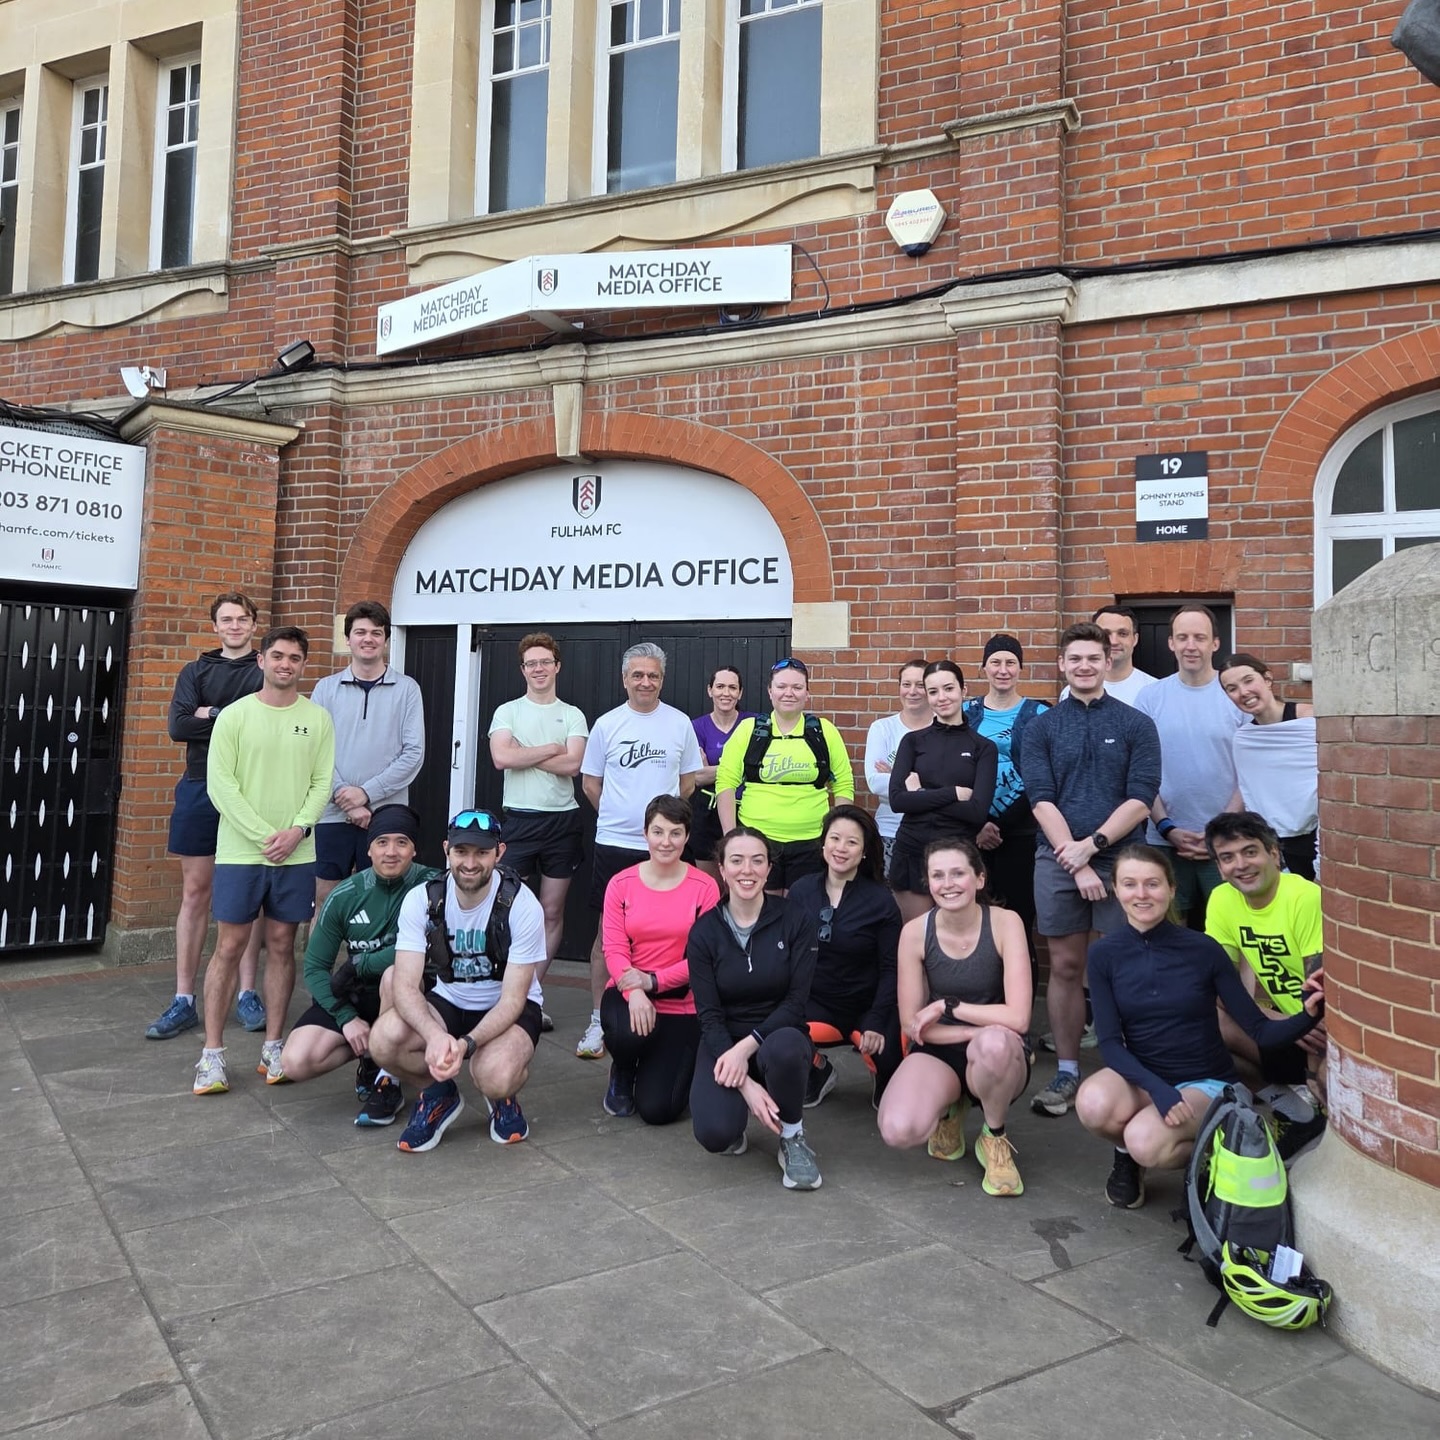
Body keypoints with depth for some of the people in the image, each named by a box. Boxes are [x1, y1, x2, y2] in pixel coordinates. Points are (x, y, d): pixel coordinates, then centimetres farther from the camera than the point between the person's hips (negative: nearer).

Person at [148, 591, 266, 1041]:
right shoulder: (196, 672, 10)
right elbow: (178, 726, -4)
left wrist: (212, 715, -9)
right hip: (200, 789, 2)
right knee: (195, 893, 4)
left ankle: (247, 994, 13)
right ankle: (183, 1000, 10)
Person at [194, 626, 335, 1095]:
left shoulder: (318, 718, 5)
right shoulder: (235, 715, -1)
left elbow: (322, 782, 3)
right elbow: (220, 783, -7)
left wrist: (298, 829, -13)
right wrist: (263, 836, -14)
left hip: (296, 854, 2)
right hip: (240, 851, -2)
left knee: (281, 945, 8)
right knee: (230, 946, 2)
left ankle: (272, 1048, 18)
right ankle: (212, 1054, 10)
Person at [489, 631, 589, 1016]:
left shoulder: (573, 716, 7)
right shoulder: (508, 712, 5)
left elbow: (573, 765, -9)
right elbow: (501, 758, -13)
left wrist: (524, 755, -10)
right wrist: (551, 748, -7)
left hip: (562, 820, 2)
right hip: (519, 819, -1)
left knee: (552, 912, 7)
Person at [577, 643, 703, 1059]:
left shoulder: (680, 724, 3)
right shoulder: (607, 724, 2)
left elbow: (688, 782, 10)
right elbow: (590, 784, 8)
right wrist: (619, 815, 11)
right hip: (614, 843, 0)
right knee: (608, 932, 4)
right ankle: (598, 1022, 13)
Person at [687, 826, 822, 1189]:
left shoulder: (794, 920, -7)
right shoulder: (704, 931, -6)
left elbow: (797, 1001, -10)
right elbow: (709, 1016, -9)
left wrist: (747, 1047, -23)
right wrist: (745, 1084, -21)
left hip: (778, 1036, 0)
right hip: (724, 1043, 0)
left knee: (783, 1048, -38)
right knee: (714, 1133, -28)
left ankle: (793, 1140, -8)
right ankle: (735, 1126, 12)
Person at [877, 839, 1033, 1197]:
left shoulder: (1004, 923, -14)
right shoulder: (915, 932, -10)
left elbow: (1017, 1018, -21)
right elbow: (912, 1024, -6)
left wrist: (947, 1006, -16)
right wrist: (980, 1030, -17)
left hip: (997, 1060, -1)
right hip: (938, 1053, 2)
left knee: (995, 1043, -40)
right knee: (898, 1131, -29)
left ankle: (995, 1137, -6)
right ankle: (948, 1108, 10)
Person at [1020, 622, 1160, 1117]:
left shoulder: (1136, 725, 4)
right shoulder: (1041, 728, 7)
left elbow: (1140, 799, -4)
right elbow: (1041, 801, -1)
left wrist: (1091, 845, -13)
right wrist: (1075, 863, -10)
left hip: (1121, 859, -1)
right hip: (1058, 861, 1)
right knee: (1065, 967, 7)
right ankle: (1066, 1071, 17)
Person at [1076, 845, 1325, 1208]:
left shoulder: (1202, 949, -11)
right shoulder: (1104, 955, -7)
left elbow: (1260, 1031, -9)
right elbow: (1110, 1042, -11)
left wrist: (1308, 1016, -30)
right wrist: (1158, 1089, -27)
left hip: (1206, 1082, -2)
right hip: (1142, 1078, 2)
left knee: (1146, 1142, -32)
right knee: (1094, 1104, -32)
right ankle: (1126, 1152, 3)